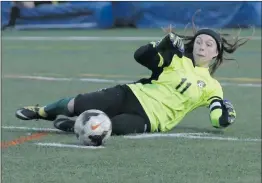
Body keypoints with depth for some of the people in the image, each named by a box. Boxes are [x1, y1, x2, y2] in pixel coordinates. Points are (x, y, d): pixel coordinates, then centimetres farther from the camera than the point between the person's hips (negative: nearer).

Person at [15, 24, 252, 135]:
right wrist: (165, 43, -11)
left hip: (150, 120, -2)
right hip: (134, 95, 2)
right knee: (79, 104, -13)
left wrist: (227, 113, -18)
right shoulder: (178, 59, 10)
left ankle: (74, 126, -18)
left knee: (116, 127, -37)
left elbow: (220, 121, 3)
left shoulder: (212, 88, 7)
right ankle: (42, 112, 13)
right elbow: (141, 55, 2)